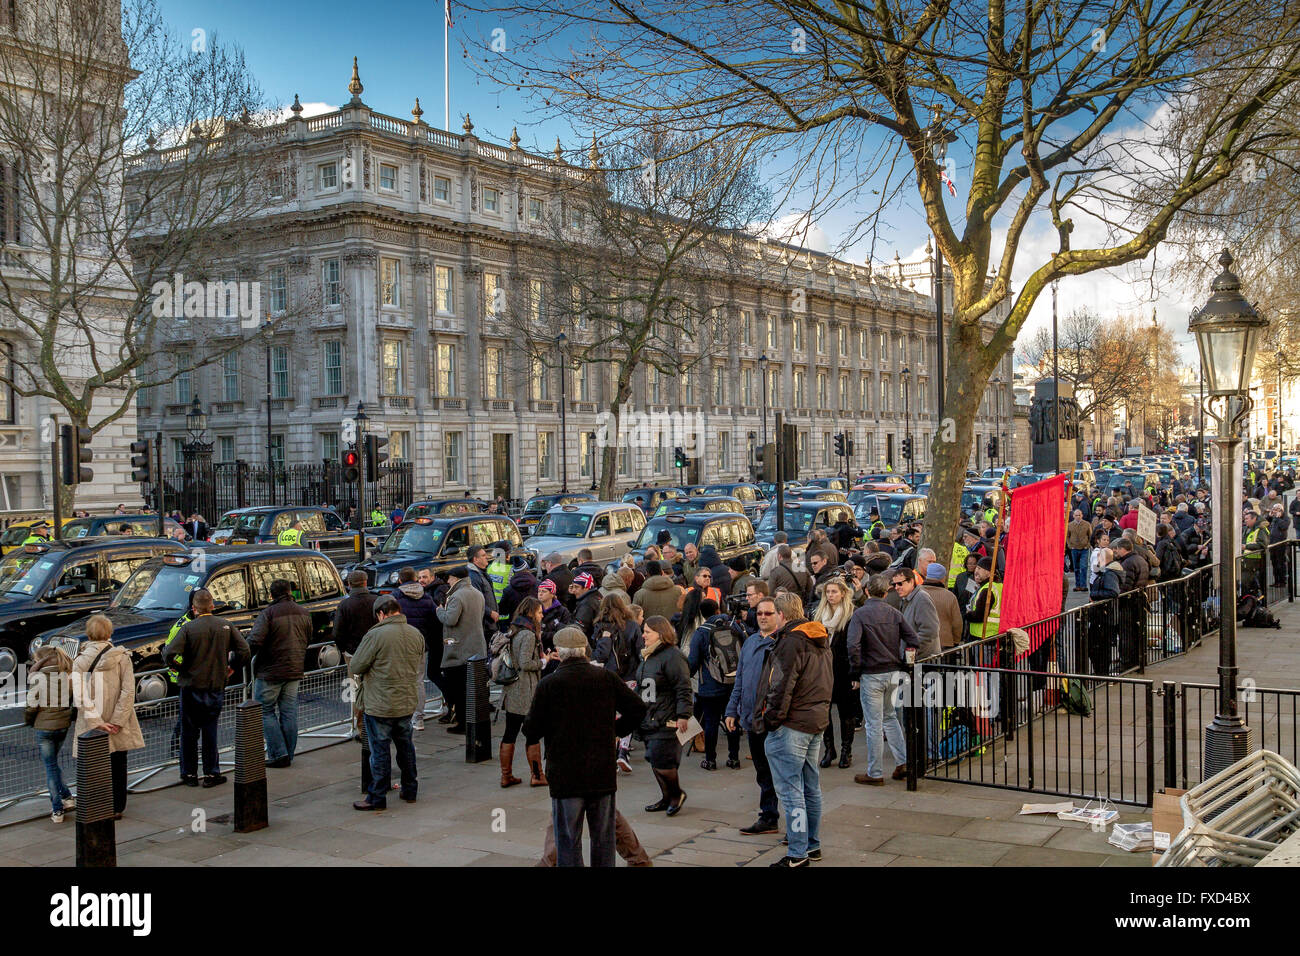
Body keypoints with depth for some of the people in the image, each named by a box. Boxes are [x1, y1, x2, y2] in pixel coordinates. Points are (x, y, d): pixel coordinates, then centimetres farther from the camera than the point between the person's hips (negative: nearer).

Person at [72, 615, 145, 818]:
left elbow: (80, 696, -13)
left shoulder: (80, 661, -5)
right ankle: (117, 808, 20)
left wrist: (96, 721, -14)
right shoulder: (121, 657, -8)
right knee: (118, 766, 13)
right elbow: (128, 692, -15)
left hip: (91, 727, 0)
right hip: (117, 725, 0)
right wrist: (117, 721, -13)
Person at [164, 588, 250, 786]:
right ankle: (211, 774, 12)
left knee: (189, 732, 10)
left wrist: (181, 668, -1)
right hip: (216, 688, 2)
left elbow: (169, 655, -19)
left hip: (191, 688, -2)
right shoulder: (226, 627, -2)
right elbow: (244, 650, -5)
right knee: (210, 731, 11)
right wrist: (231, 668, 8)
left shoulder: (188, 628, -10)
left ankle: (189, 774, 16)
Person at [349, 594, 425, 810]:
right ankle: (410, 790, 28)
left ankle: (377, 798, 9)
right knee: (405, 745, 19)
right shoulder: (416, 635, 3)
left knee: (380, 751, 2)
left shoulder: (376, 635, -17)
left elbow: (355, 667, -11)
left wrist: (356, 674, 11)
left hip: (380, 705, -6)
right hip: (407, 703, 6)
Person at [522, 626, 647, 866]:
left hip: (565, 774, -3)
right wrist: (617, 729, 18)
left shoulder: (548, 684, -9)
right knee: (604, 838, 14)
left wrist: (533, 739, 16)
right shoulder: (605, 678, 0)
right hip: (603, 772, 3)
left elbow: (531, 729, -6)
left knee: (568, 840, 6)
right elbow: (638, 709, 2)